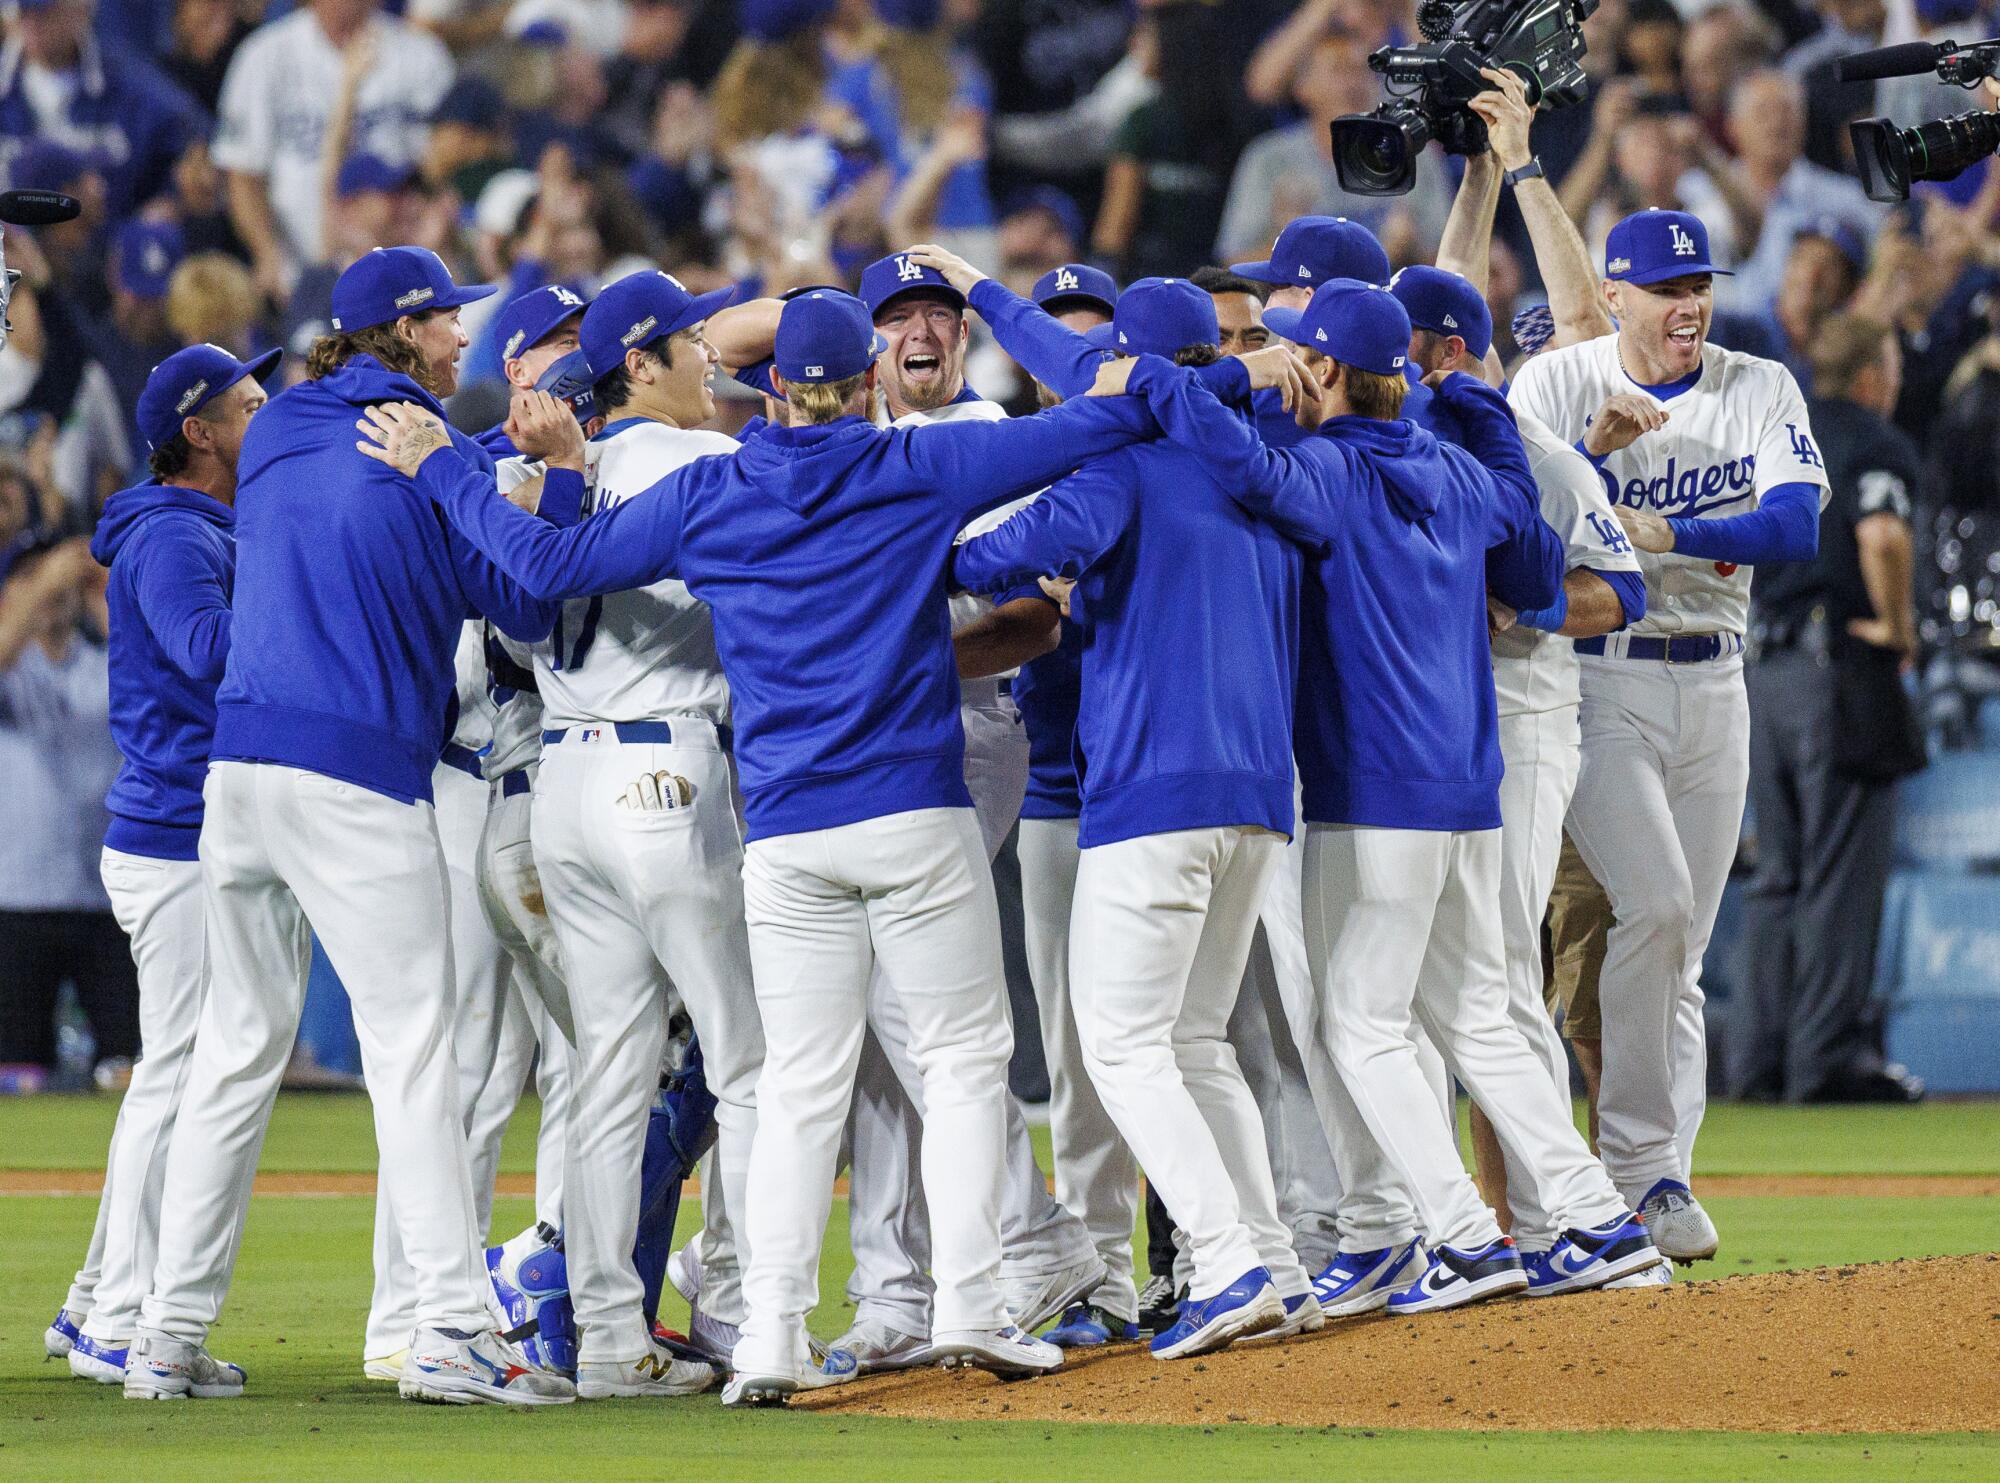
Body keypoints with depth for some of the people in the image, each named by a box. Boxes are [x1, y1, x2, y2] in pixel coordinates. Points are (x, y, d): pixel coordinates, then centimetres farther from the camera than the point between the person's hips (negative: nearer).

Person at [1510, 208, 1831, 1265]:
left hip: (1712, 685, 4)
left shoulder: (1763, 393, 5)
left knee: (1683, 944, 4)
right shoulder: (1556, 385, -1)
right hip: (1596, 677, -4)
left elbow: (1797, 525, -10)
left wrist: (1667, 532, -20)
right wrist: (1594, 447, -25)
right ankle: (1641, 1162, -11)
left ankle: (1655, 1176, 9)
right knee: (1656, 904, -19)